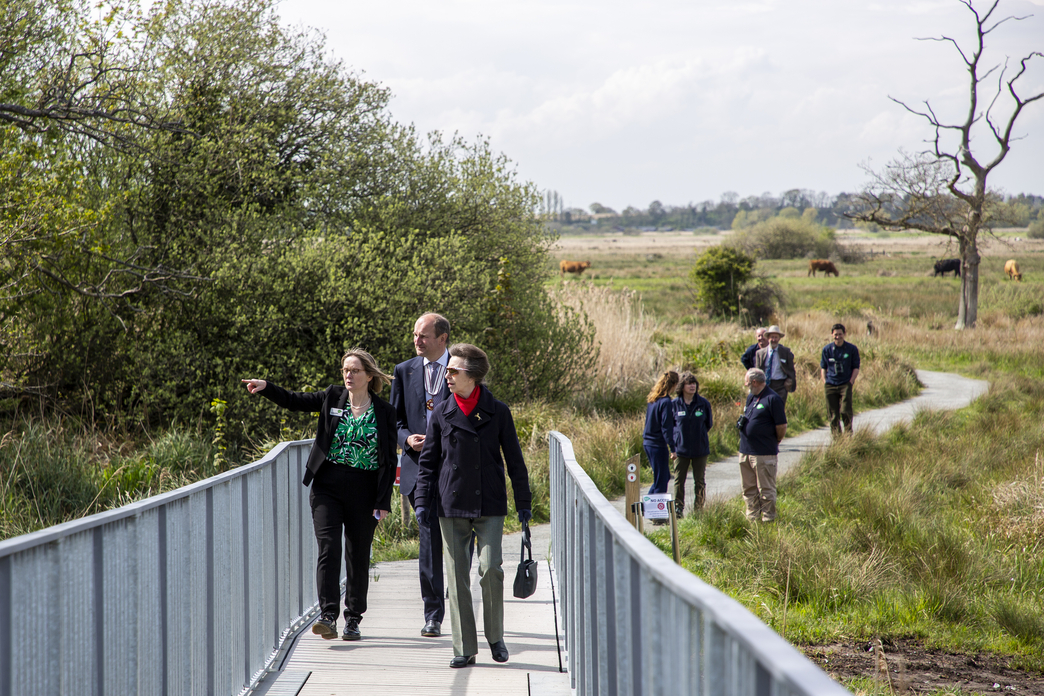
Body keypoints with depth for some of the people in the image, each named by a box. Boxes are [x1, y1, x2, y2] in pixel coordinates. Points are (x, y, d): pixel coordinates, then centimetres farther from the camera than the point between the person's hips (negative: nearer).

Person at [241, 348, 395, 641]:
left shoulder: (384, 412, 0)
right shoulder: (333, 397, 6)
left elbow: (389, 460, 0)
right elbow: (295, 401, 11)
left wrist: (383, 502, -5)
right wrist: (266, 387, -8)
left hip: (363, 491, -1)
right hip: (328, 486, 1)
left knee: (358, 555, 6)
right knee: (328, 548, -12)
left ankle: (353, 620, 17)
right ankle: (327, 616, -17)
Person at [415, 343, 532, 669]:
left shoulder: (498, 412, 1)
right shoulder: (442, 413, 6)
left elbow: (514, 459, 7)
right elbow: (428, 460, 11)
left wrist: (524, 503, 7)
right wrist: (422, 500, 2)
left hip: (489, 506, -2)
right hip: (451, 507, 2)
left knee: (490, 568, -12)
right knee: (457, 575, 1)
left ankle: (495, 637, 10)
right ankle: (464, 648, 9)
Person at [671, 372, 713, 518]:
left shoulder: (703, 403, -1)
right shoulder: (675, 404, -2)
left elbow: (709, 424, 10)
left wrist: (699, 434, 6)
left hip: (700, 449, 0)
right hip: (681, 449, 0)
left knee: (699, 481, 6)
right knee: (679, 480, 1)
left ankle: (698, 509, 14)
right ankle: (678, 509, 8)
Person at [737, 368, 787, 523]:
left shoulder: (772, 399, -13)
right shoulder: (750, 397, 14)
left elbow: (782, 426, -12)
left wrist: (774, 442, 2)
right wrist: (741, 422, 8)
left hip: (764, 454, -9)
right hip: (745, 451, 9)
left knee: (766, 490, 0)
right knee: (749, 490, 14)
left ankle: (768, 519, 8)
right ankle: (752, 518, 23)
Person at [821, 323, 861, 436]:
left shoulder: (852, 349, 2)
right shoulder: (827, 349, 7)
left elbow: (856, 367, 7)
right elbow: (823, 367, 15)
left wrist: (852, 380, -5)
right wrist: (824, 381, 3)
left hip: (845, 384, -2)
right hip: (830, 385, 2)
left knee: (845, 410, -13)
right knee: (833, 411, 3)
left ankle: (848, 434, -4)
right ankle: (836, 435, 11)